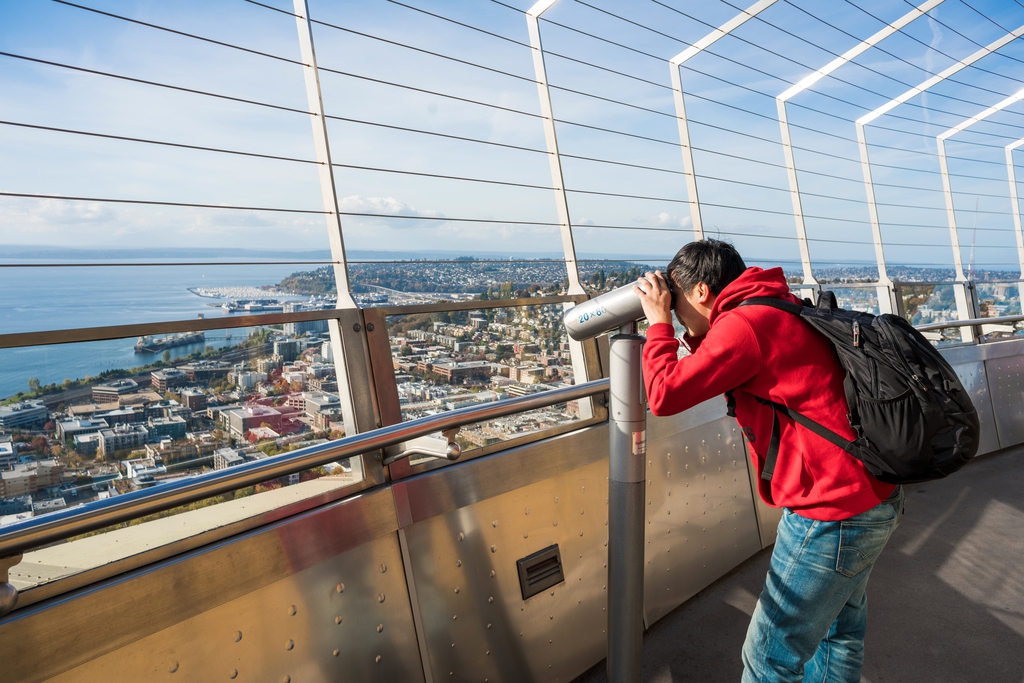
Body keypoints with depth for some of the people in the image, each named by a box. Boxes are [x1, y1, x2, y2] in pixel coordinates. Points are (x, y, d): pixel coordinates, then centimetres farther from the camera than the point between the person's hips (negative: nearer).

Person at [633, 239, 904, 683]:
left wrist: (659, 322, -10)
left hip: (833, 512, -10)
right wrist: (697, 338, 7)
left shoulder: (743, 325, -21)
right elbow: (715, 375, 22)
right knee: (840, 631, 29)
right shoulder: (776, 310, 10)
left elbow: (665, 395, -23)